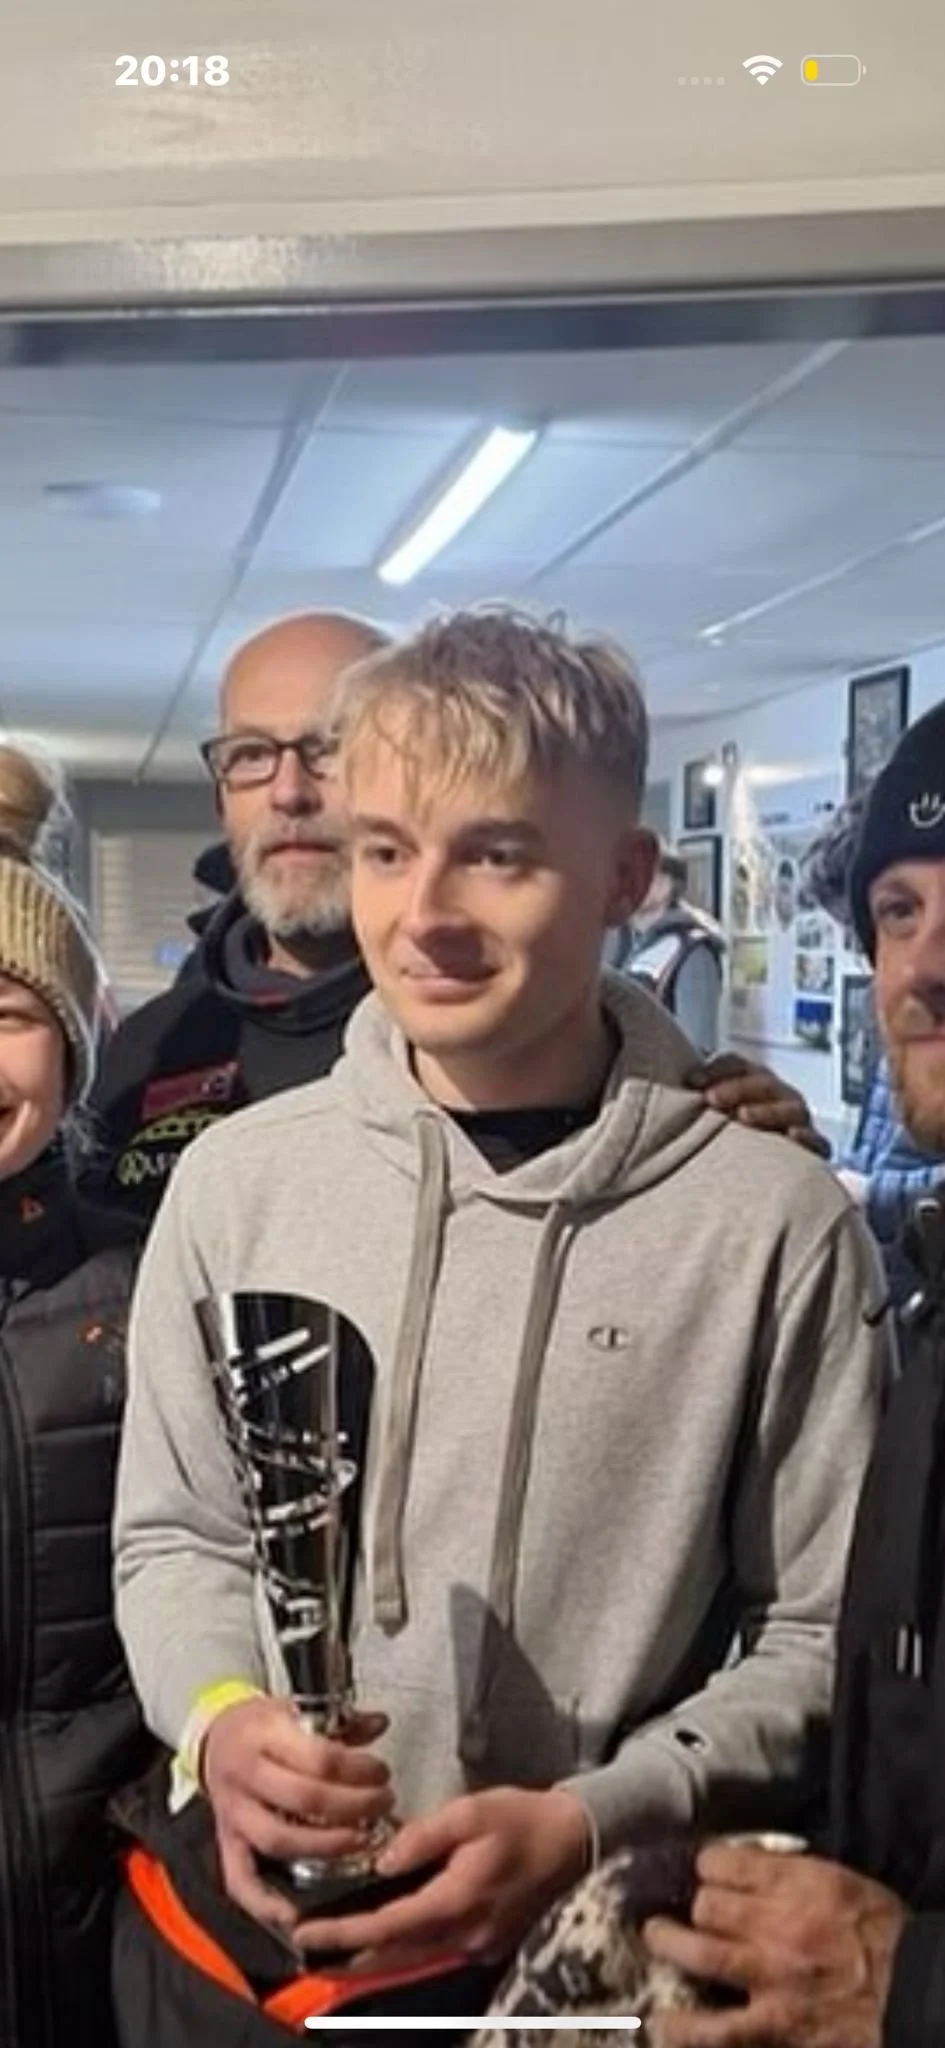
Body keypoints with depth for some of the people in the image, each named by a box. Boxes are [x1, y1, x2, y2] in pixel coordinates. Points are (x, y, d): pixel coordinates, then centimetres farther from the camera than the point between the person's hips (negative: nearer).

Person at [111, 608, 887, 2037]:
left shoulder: (777, 1223, -13)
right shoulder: (237, 1178, -5)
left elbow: (827, 1638, -6)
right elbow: (175, 1533, 5)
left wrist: (593, 1821, -17)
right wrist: (220, 1717, -13)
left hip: (605, 1928, -2)